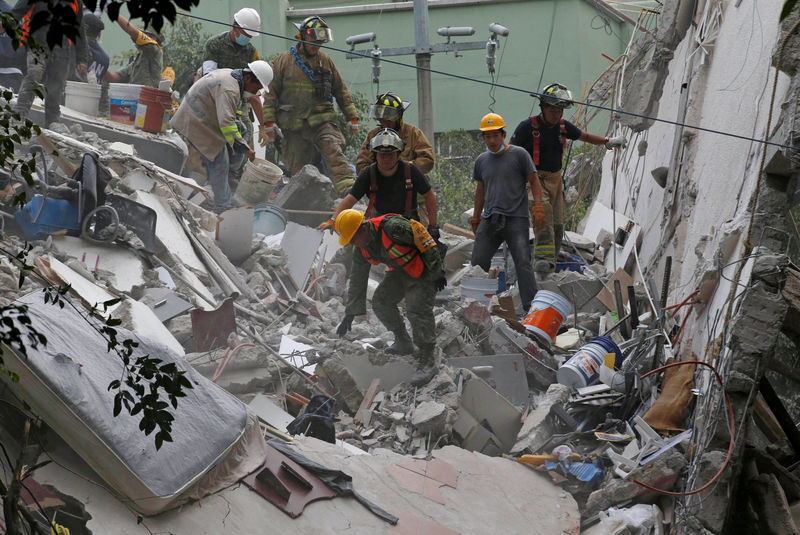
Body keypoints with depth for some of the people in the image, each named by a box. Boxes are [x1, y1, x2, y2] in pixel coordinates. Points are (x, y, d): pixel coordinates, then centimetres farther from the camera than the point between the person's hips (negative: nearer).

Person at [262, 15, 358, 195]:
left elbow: (341, 90, 17)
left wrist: (352, 117, 15)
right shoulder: (284, 61, 2)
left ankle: (348, 188, -33)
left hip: (322, 121, 1)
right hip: (294, 125, -1)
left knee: (334, 152, -21)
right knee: (298, 167, 2)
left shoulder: (325, 61, 11)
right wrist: (269, 122, -3)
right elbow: (271, 92, 3)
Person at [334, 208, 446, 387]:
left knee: (417, 309, -21)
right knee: (380, 301, 2)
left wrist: (438, 271, -21)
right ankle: (403, 342, 21)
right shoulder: (362, 248, -4)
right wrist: (350, 314, 8)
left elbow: (420, 233, -25)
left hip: (424, 269, -8)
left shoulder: (392, 227, -33)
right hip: (401, 270, 8)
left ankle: (427, 362, -18)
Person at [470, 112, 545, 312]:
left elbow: (534, 181, 3)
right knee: (478, 262, 2)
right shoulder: (482, 160, 16)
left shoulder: (518, 154, 2)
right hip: (489, 219, 5)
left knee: (523, 262, -12)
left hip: (516, 219, -4)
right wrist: (476, 218, 24)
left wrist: (538, 207, -7)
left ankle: (530, 305, -10)